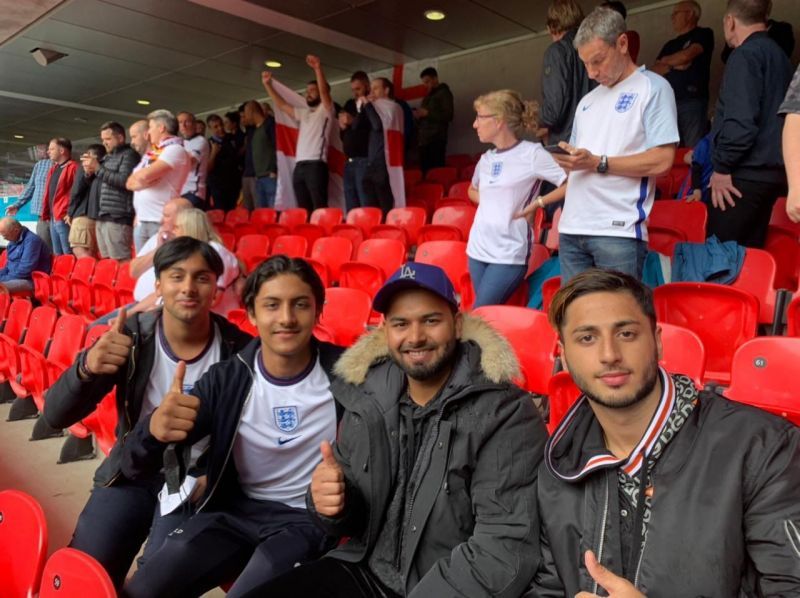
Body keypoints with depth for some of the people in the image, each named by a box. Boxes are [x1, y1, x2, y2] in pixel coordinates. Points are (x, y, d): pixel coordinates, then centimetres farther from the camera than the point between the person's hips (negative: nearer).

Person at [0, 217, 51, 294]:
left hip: (30, 281, -10)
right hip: (14, 278, 10)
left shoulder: (31, 240, -14)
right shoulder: (13, 241, 14)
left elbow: (25, 270, -21)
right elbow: (8, 266, 24)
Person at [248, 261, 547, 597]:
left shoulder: (506, 413, -16)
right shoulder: (366, 398, 0)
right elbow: (353, 514, 8)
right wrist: (332, 503, -14)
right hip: (366, 570, 4)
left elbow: (507, 547, -20)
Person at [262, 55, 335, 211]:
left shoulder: (325, 110, 8)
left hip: (316, 165, -7)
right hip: (299, 166, 7)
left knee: (319, 208, -13)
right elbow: (281, 105, 28)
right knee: (303, 210, 3)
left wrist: (318, 69, -22)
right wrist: (268, 85, 23)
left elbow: (324, 91, -9)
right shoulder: (302, 113, 27)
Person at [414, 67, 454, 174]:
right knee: (424, 170, -1)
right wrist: (419, 115, 8)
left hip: (436, 140, -7)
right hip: (424, 140, 7)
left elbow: (448, 116, -8)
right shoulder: (428, 96, 25)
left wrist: (427, 113, -13)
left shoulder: (444, 93, 4)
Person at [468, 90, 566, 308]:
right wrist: (484, 200, 9)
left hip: (509, 254, -6)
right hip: (477, 249, 6)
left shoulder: (531, 153, -10)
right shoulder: (486, 158, 9)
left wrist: (536, 204, -13)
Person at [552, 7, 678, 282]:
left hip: (619, 231, -6)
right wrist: (567, 158, -3)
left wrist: (598, 163, -13)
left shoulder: (653, 87, 2)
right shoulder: (587, 101, 22)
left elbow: (662, 160, -9)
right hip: (572, 229, 6)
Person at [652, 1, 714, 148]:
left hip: (692, 102, -5)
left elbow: (686, 55, -7)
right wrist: (673, 65, -3)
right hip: (668, 102, 6)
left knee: (694, 149, -12)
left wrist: (666, 60, 11)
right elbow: (655, 71, 15)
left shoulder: (703, 34, 7)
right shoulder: (670, 44, 24)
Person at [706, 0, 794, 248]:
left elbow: (741, 120, -21)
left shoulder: (746, 54, -9)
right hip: (771, 171, 9)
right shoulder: (779, 55, 19)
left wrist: (721, 167, -13)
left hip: (746, 173, -9)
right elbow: (772, 117, 21)